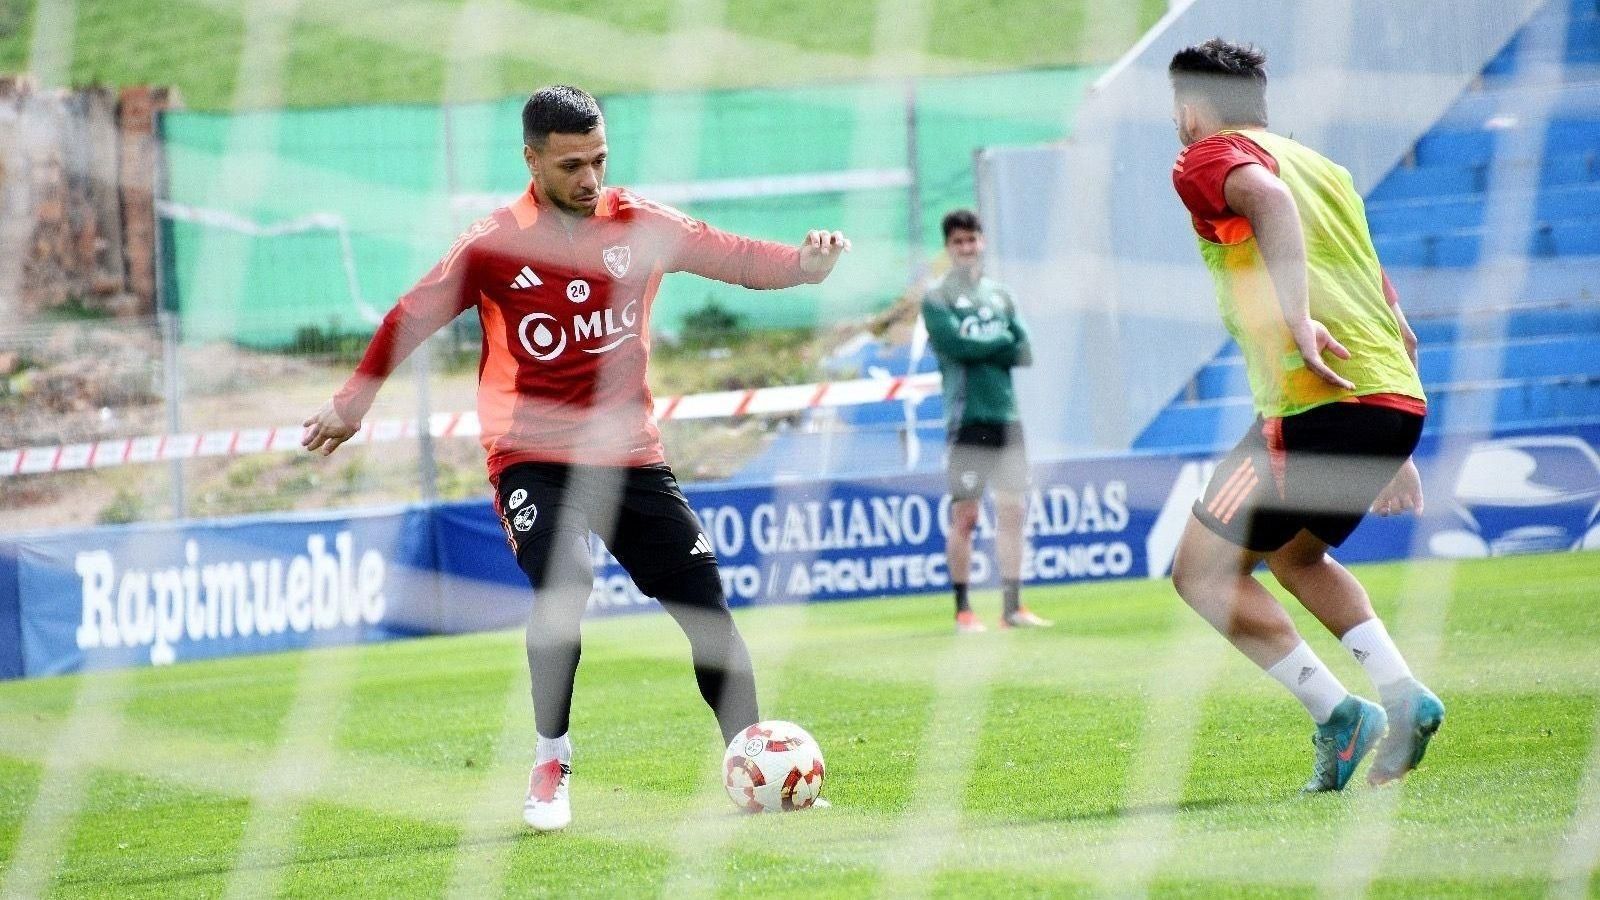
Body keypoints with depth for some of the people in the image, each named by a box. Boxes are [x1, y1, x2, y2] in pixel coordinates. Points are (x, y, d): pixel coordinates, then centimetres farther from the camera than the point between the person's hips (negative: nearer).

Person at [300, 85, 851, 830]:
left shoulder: (640, 224, 0)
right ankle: (550, 767, -13)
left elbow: (732, 257, -5)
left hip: (628, 452, 3)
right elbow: (412, 318, 5)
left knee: (704, 599, 0)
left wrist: (802, 265, -26)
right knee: (564, 583, -26)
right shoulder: (494, 245, -7)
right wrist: (353, 403, 13)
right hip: (532, 454, -3)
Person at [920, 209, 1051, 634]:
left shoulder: (1000, 294, 16)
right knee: (965, 516, -5)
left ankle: (1012, 606, 7)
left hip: (1006, 416, 5)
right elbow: (955, 344, -15)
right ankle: (963, 610, 0)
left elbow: (1024, 353, 7)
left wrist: (980, 349, -7)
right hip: (967, 418, -5)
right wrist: (1003, 342, -3)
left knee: (1012, 510, 4)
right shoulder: (937, 297, 1)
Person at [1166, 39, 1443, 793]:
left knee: (1204, 573, 2)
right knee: (1294, 555, 28)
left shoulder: (1210, 159, 4)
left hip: (1319, 400, -8)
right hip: (1400, 399, 8)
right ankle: (1403, 697, 10)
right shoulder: (1325, 169, 27)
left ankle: (1336, 711, -10)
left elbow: (1269, 196, -23)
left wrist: (1298, 321, -31)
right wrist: (1396, 454, 31)